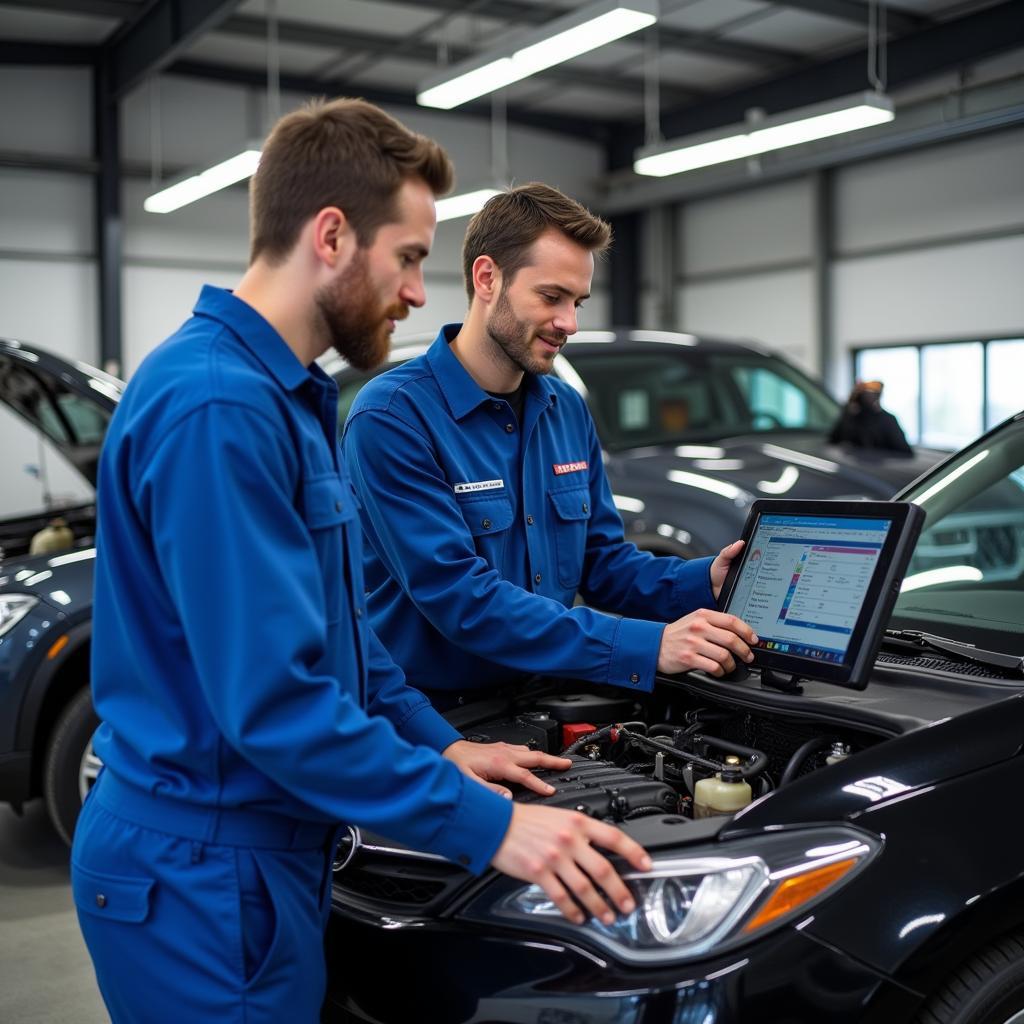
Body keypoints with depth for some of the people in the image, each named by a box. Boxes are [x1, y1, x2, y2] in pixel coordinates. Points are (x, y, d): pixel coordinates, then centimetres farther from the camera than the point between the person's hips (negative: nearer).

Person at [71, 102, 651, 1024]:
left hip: (260, 849, 10)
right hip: (203, 877, -9)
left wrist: (437, 745, 12)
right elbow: (272, 699, -28)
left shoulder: (287, 395, 9)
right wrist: (486, 825, -23)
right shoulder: (216, 406, -24)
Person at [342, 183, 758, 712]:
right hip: (428, 718, -5)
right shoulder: (391, 416, -15)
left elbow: (603, 563, 13)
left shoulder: (569, 411, 9)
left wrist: (704, 582, -7)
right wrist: (647, 647, -27)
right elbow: (462, 599, -22)